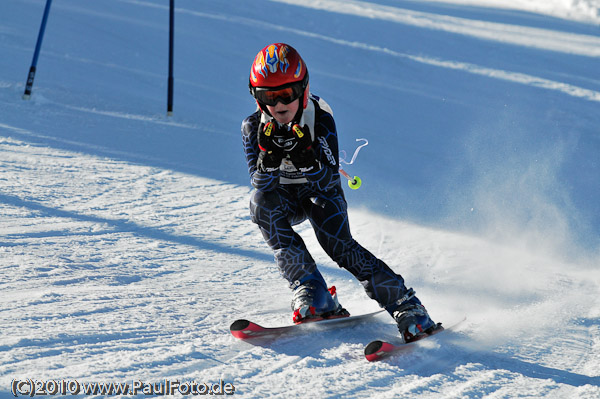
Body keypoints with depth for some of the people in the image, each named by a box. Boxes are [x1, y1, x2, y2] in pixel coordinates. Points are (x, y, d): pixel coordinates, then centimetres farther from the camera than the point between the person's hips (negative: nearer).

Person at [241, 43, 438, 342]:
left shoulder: (320, 119, -23)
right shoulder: (253, 127, -18)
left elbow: (329, 180, -26)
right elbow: (260, 183, -23)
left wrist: (305, 160, -46)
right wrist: (269, 157, -44)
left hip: (321, 193, -2)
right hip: (283, 197, 2)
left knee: (338, 244, -26)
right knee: (261, 202, -31)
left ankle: (406, 306, -20)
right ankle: (312, 294, -33)